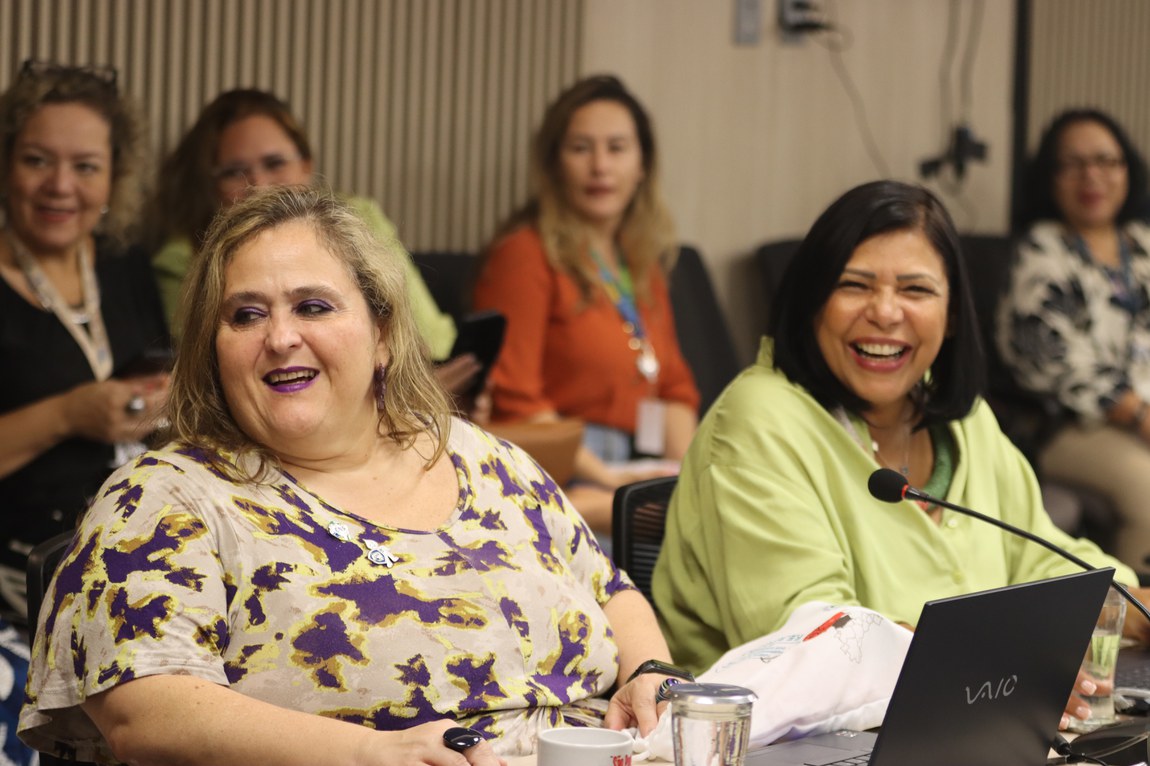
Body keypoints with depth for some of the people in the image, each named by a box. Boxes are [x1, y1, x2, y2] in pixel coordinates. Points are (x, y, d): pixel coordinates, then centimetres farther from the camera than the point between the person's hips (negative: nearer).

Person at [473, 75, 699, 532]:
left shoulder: (644, 267, 23)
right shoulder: (525, 253, -2)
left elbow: (675, 388, 23)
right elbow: (514, 399, -9)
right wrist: (603, 476, -14)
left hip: (638, 478, 8)